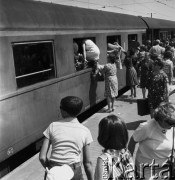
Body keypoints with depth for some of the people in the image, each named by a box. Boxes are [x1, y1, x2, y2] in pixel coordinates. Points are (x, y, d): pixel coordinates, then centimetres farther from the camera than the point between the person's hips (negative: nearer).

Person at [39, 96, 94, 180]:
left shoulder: (53, 126, -2)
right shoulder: (85, 131, -1)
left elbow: (42, 157, -3)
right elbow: (87, 163, 1)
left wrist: (50, 169, 13)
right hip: (74, 172, -1)